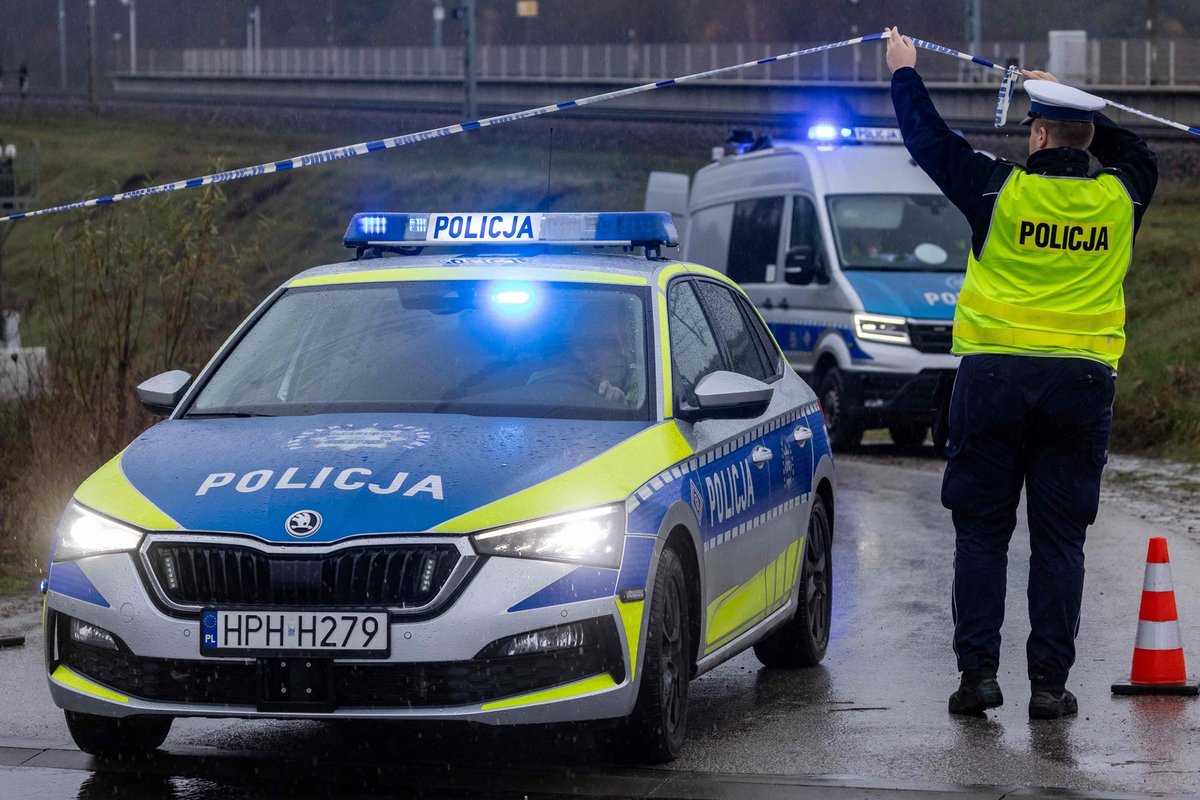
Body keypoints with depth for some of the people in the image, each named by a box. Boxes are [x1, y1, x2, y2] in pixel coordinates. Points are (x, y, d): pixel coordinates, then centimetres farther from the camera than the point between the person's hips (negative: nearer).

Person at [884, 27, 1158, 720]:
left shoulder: (1000, 189, -4)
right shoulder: (1120, 197, 3)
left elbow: (928, 138, 9)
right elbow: (1134, 153, 27)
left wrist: (906, 72, 26)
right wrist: (1068, 99, 36)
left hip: (993, 374, -1)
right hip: (1082, 380, 2)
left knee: (982, 532, 6)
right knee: (1060, 539, 4)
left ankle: (978, 670, 2)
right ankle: (1050, 683, 1)